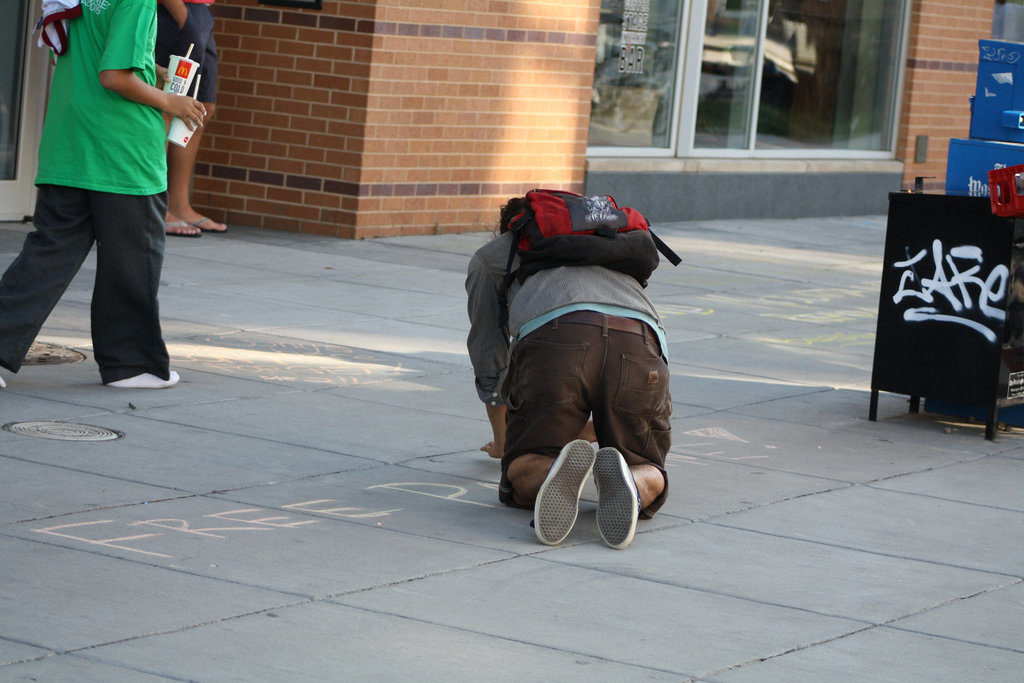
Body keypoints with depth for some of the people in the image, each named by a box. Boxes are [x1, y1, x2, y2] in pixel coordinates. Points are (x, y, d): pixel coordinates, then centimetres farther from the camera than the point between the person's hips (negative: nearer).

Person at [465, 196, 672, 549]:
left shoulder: (489, 256, 38)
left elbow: (487, 354, 46)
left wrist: (501, 440, 61)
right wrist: (585, 430, 74)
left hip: (553, 344, -2)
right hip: (640, 345, 2)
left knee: (521, 479, 13)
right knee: (650, 482, 17)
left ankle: (550, 477, -23)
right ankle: (628, 484, -20)